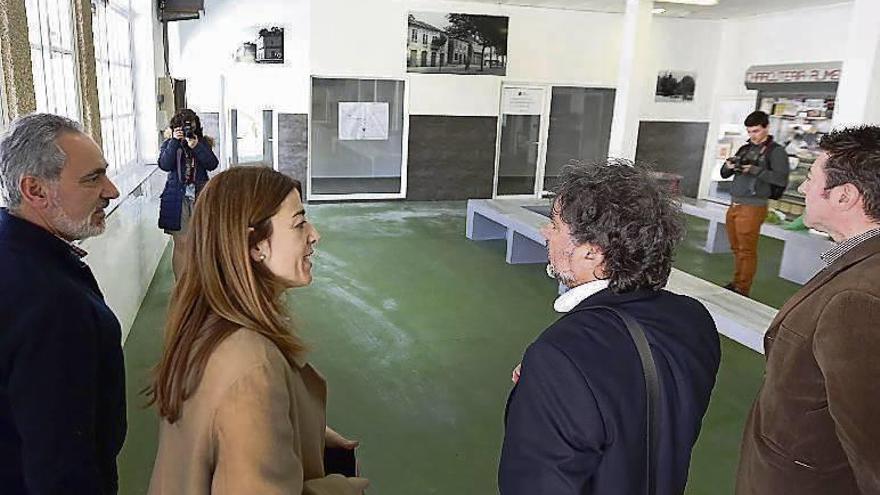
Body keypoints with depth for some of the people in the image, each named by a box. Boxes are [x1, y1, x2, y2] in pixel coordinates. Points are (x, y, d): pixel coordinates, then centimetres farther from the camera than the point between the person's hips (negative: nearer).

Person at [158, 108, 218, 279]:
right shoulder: (169, 144, 4)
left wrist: (196, 146, -17)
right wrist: (175, 141, -18)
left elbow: (212, 164, -7)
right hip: (178, 199, -1)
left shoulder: (203, 143, 7)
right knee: (181, 244, 0)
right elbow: (165, 165, -14)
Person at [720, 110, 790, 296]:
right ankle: (736, 283, 23)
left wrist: (754, 170, -20)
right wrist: (728, 166, -3)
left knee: (747, 251, -1)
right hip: (734, 205, 6)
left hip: (753, 207, -6)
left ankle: (742, 290, 6)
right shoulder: (745, 148, 16)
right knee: (736, 249, 12)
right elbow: (724, 174, 19)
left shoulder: (776, 151, -3)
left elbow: (781, 179, -15)